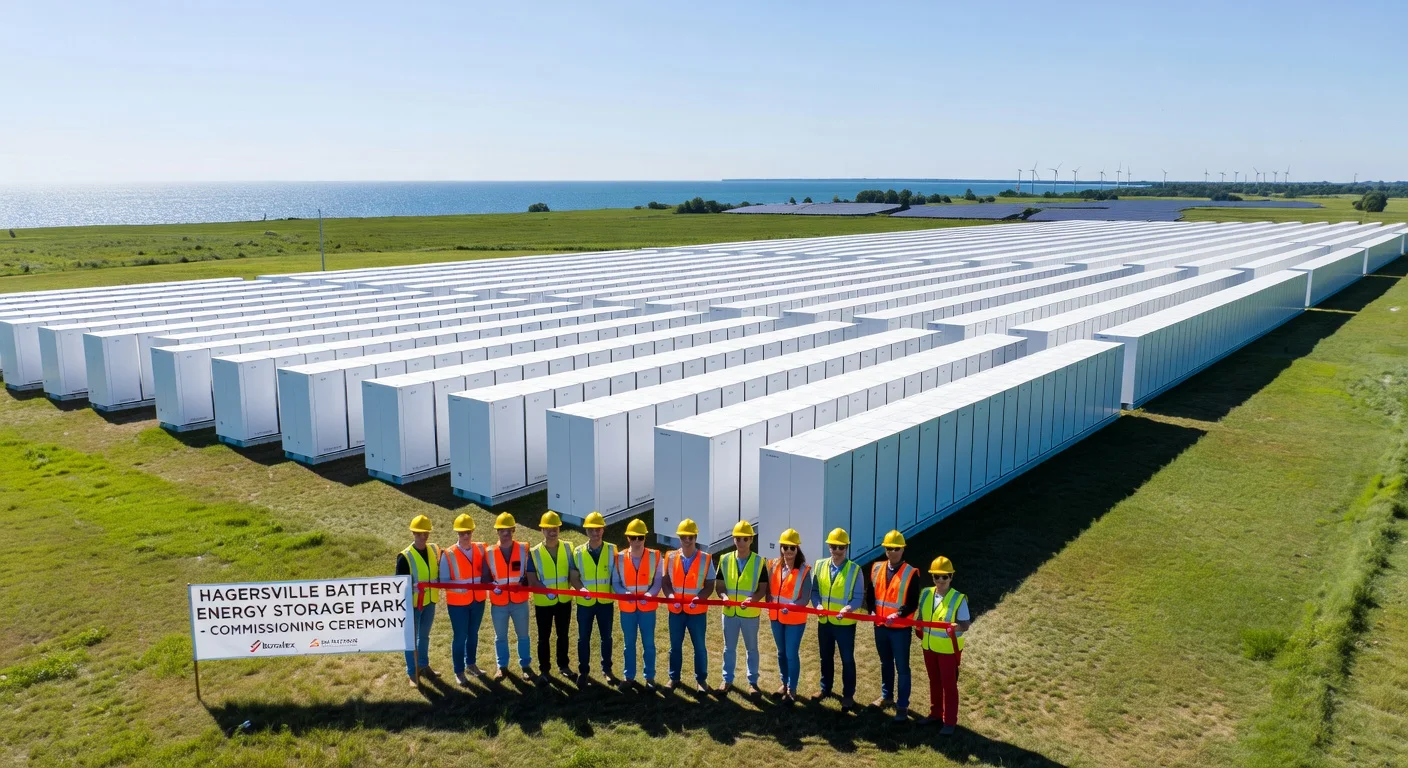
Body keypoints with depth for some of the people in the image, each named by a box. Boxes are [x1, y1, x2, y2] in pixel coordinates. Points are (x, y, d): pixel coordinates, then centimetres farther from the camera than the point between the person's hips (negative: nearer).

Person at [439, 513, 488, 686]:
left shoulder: (480, 549, -4)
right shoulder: (448, 554, -14)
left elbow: (486, 572, 4)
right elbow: (444, 581, -13)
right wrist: (458, 588, -28)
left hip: (478, 600, 4)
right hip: (458, 603, -4)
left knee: (473, 634, 19)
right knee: (460, 637, 6)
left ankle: (471, 664, 38)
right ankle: (459, 672, 22)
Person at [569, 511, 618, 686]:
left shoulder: (612, 550, -5)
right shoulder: (578, 552, -4)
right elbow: (574, 577, -3)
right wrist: (581, 588, -21)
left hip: (605, 602, 0)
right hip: (584, 602, 0)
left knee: (606, 637, 13)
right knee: (583, 638, 9)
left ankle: (607, 669, 29)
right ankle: (584, 671, 24)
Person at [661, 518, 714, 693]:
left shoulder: (705, 559, -5)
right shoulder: (670, 557, 0)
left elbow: (709, 585, -4)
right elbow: (665, 582, 2)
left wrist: (699, 597, -21)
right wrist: (670, 595, -17)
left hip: (697, 611, -2)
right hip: (676, 610, 2)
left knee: (699, 646, 8)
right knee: (675, 645, 13)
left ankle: (701, 680, 21)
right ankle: (674, 678, 27)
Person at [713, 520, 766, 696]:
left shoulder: (759, 561, -6)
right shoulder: (725, 560, 0)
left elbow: (763, 589, -6)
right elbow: (718, 585, 3)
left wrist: (752, 598, -25)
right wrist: (724, 596, -18)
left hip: (750, 613, -2)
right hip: (729, 612, 2)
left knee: (752, 648, 11)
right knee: (729, 648, 13)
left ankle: (752, 681, 23)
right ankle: (727, 679, 26)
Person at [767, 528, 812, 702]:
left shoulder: (804, 570, -13)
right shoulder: (774, 565, -1)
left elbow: (805, 598, -14)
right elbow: (769, 588, 4)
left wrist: (791, 607, -28)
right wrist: (769, 603, -14)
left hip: (795, 619, -4)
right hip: (776, 617, 5)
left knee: (792, 654, 2)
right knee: (781, 652, 19)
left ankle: (792, 689, 19)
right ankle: (784, 683, 36)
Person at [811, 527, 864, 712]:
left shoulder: (855, 570, -9)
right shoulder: (820, 566, 1)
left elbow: (858, 597, -10)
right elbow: (814, 590, 3)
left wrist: (848, 609, -28)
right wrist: (817, 605, -15)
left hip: (845, 622, -4)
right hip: (824, 621, 4)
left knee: (847, 659, 7)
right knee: (826, 657, 19)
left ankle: (848, 695, 21)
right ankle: (825, 688, 37)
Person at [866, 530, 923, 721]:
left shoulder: (911, 573, -10)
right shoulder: (877, 568, 4)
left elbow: (913, 603, -11)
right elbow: (870, 593, 10)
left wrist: (898, 615, -24)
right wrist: (872, 610, -5)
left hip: (900, 628, -4)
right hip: (880, 626, 5)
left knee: (902, 667, 4)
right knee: (886, 663, 20)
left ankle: (902, 705, 12)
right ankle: (886, 696, 35)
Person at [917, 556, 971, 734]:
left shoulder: (959, 598, -17)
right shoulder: (926, 594, -3)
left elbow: (966, 624, -16)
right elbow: (921, 616, 10)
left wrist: (958, 627, -36)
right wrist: (919, 629, -7)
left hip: (949, 649, -5)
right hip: (929, 646, 5)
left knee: (949, 684, 7)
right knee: (934, 681, 19)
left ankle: (950, 721, 19)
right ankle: (935, 713, 35)